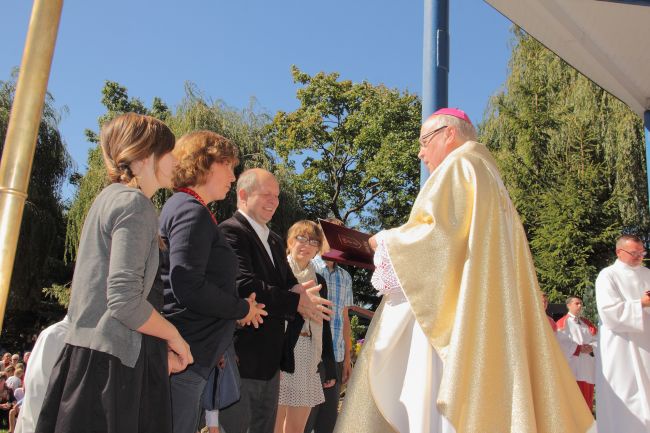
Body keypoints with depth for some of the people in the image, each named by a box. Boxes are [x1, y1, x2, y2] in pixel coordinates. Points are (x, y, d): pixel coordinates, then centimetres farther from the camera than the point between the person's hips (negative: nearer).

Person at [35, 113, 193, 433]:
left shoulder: (111, 197, 14)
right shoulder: (134, 203, -14)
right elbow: (125, 301, -23)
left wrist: (160, 347, 14)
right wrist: (173, 336, -6)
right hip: (112, 362, -9)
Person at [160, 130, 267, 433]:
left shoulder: (179, 207, 19)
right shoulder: (193, 212, -12)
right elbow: (189, 289, -22)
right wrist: (243, 309, -8)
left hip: (185, 352, 10)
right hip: (186, 353, -10)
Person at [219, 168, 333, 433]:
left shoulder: (275, 241, 19)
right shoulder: (230, 231, -12)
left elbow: (289, 284, 14)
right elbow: (244, 286, -23)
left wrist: (299, 293, -11)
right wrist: (296, 302, -16)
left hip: (270, 360, 9)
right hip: (240, 359, -9)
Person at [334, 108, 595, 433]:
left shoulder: (459, 166, -2)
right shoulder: (488, 178, 25)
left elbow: (438, 234, -16)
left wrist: (386, 241, -1)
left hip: (453, 314, -9)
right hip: (483, 316, 9)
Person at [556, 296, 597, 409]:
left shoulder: (587, 322, 20)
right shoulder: (563, 323, 2)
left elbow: (597, 340, 10)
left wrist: (591, 347, -10)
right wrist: (579, 348, -17)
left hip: (587, 367, 6)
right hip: (571, 367, -6)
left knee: (587, 397, 8)